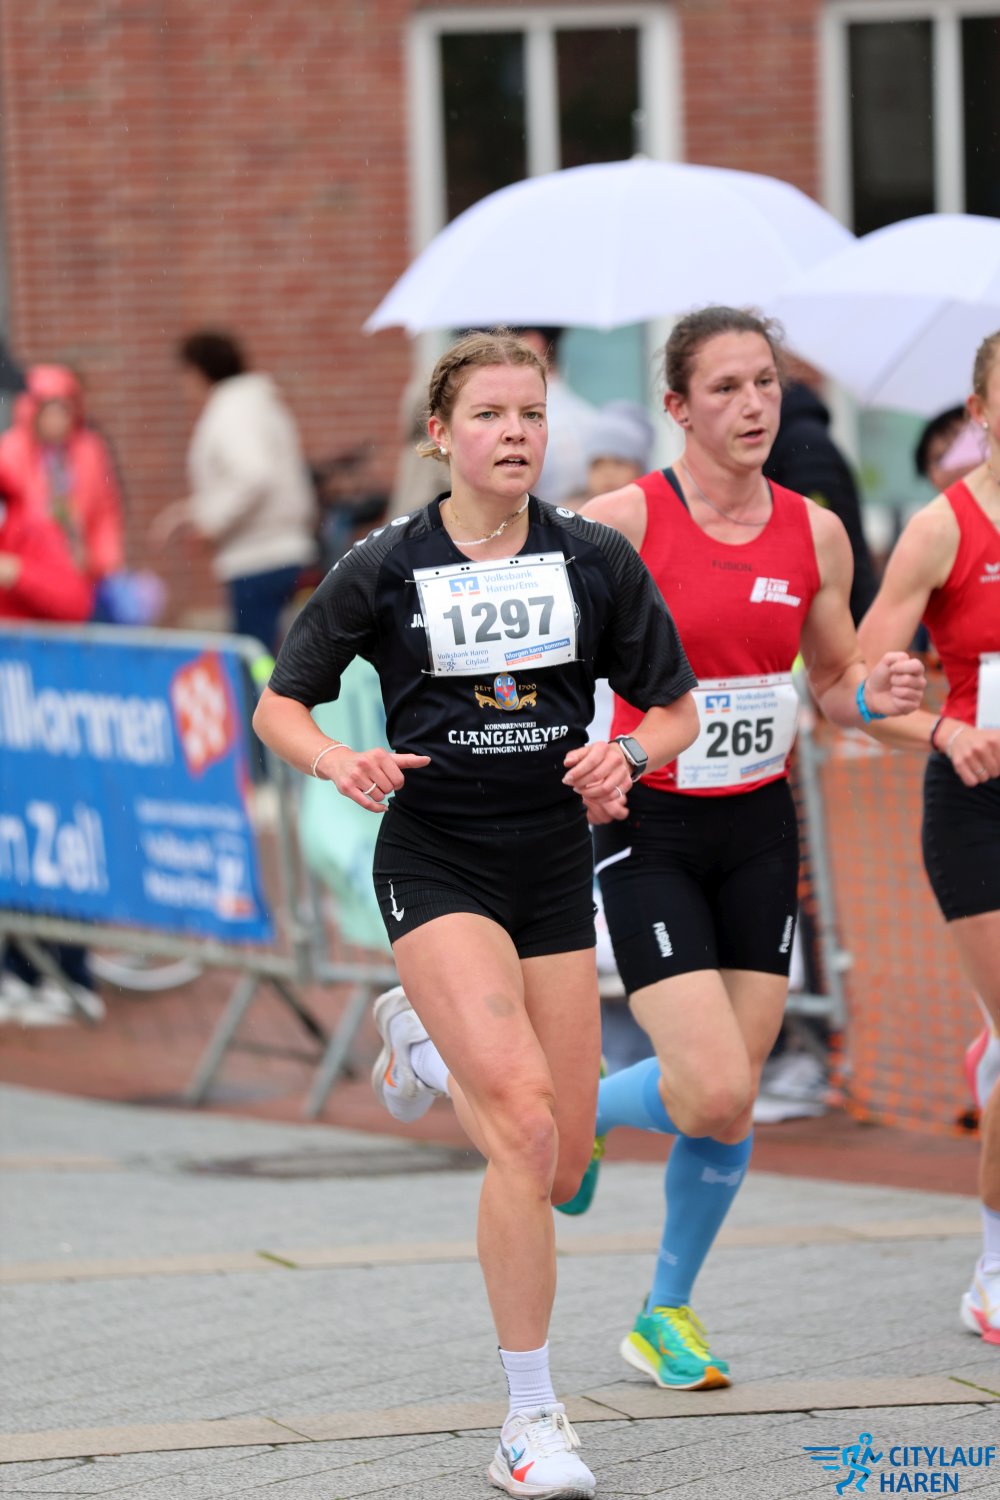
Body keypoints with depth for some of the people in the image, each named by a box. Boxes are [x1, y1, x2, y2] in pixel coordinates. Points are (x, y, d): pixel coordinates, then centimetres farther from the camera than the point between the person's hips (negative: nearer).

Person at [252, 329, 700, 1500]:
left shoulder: (597, 560, 1)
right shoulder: (384, 568, -3)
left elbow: (675, 710, 9)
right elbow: (279, 705, 5)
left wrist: (624, 757, -13)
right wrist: (341, 762, -16)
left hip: (554, 865, 4)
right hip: (435, 863, -4)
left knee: (560, 1168, 6)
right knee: (524, 1125, -22)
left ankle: (419, 1042, 39)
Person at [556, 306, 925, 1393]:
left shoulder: (815, 532, 2)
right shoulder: (623, 520, -12)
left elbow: (833, 682, 14)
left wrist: (875, 696, -8)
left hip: (760, 831, 5)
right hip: (648, 828, -4)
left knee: (733, 1109, 4)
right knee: (716, 1092, -16)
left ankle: (666, 1314, 24)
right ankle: (578, 1115, 16)